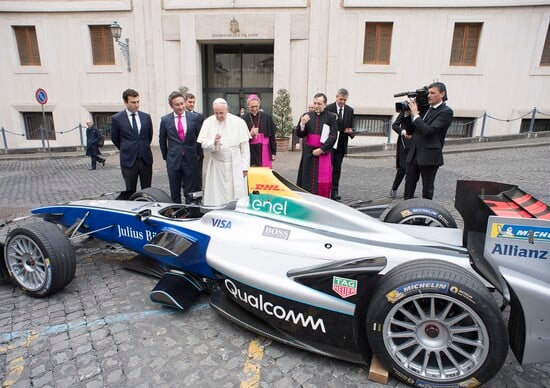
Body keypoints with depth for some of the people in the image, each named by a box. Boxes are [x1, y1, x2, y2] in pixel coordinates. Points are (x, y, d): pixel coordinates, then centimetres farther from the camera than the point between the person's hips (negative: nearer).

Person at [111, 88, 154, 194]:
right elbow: (115, 138, 10)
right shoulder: (116, 119, -3)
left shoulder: (146, 117, 5)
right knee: (130, 192, 5)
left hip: (146, 159, 2)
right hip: (129, 161, -2)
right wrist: (126, 150, 14)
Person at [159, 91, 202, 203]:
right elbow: (162, 140, 11)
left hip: (190, 160, -1)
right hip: (173, 161, 1)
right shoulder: (165, 120, 0)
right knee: (175, 193, 11)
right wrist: (166, 157, 12)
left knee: (190, 192, 6)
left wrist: (199, 155, 8)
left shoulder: (195, 117, -2)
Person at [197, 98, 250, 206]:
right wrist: (213, 143, -24)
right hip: (216, 165, 1)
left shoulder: (239, 122, -4)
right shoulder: (208, 122, 0)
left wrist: (245, 167, -2)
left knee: (237, 195, 1)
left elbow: (245, 147, -1)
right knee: (216, 196, 3)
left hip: (235, 166, -1)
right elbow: (204, 144, -2)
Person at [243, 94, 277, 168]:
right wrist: (250, 134, -17)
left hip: (264, 151, 1)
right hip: (250, 152, -1)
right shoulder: (244, 119, 0)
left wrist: (273, 152, 2)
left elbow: (272, 136, 4)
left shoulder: (267, 117, 3)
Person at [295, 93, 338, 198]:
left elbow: (333, 136, -5)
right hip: (309, 153, 2)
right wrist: (302, 124, -15)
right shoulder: (306, 116, 8)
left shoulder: (331, 117, 0)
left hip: (324, 153, -2)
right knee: (307, 180, 2)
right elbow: (299, 134, 5)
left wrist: (321, 149, -12)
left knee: (323, 182, -2)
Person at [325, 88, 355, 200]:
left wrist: (350, 131, -9)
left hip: (341, 145, 4)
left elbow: (351, 126, 15)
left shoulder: (350, 110, 9)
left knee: (337, 169, 6)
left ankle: (334, 192, 10)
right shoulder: (328, 108, -5)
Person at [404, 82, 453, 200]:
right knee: (409, 186, 10)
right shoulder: (427, 109, 14)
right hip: (414, 154, 7)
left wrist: (415, 114, -13)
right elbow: (413, 129, 15)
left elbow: (429, 130, -20)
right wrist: (410, 112, 2)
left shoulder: (446, 112, -8)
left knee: (427, 190, 5)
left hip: (429, 156, -7)